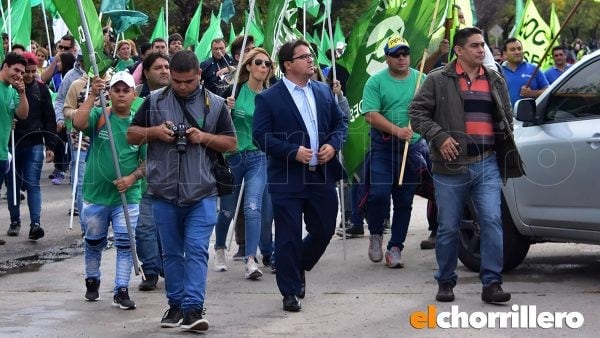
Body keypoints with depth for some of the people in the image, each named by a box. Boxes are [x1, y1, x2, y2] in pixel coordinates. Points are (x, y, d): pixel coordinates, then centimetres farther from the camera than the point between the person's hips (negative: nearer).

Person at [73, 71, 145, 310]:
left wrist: (132, 178, -14)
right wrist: (92, 96, -24)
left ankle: (121, 291, 0)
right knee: (93, 242, 16)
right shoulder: (99, 116, -3)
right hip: (95, 193, 0)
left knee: (125, 244, -5)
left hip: (127, 197, 0)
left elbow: (147, 161, 2)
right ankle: (92, 281, 37)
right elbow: (78, 123, -24)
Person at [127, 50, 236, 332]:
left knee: (197, 250, -10)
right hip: (164, 192, 2)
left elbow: (231, 143, 8)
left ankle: (193, 309, -13)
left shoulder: (215, 105, 4)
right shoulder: (154, 101, 6)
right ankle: (176, 305, 20)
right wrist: (154, 132, -8)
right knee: (172, 253, 10)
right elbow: (131, 135, 11)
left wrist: (204, 137, -10)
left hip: (201, 193, -2)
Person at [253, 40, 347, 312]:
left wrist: (334, 144, -5)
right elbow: (261, 135, -11)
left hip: (322, 176, 5)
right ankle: (290, 291, 10)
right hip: (287, 179, -5)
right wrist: (293, 152, -19)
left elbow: (341, 121, 15)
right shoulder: (269, 98, -6)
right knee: (288, 237, -2)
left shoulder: (324, 91, 10)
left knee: (324, 230, 12)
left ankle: (298, 268, 37)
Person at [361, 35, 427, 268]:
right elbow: (370, 115, -11)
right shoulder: (376, 82, -2)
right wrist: (397, 131, -22)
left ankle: (395, 248, 12)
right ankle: (375, 235, 13)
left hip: (413, 146, 3)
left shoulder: (421, 80, 7)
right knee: (379, 192, -13)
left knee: (404, 200, 5)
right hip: (383, 146, -3)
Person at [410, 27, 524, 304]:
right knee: (448, 228, 5)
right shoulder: (438, 80, 1)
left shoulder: (495, 81, 14)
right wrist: (439, 137, -12)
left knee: (492, 221, -10)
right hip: (451, 167, -2)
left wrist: (506, 147, 13)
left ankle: (492, 283, -7)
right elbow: (417, 113, 0)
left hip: (487, 165, 2)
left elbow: (507, 117, 24)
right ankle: (445, 282, 20)